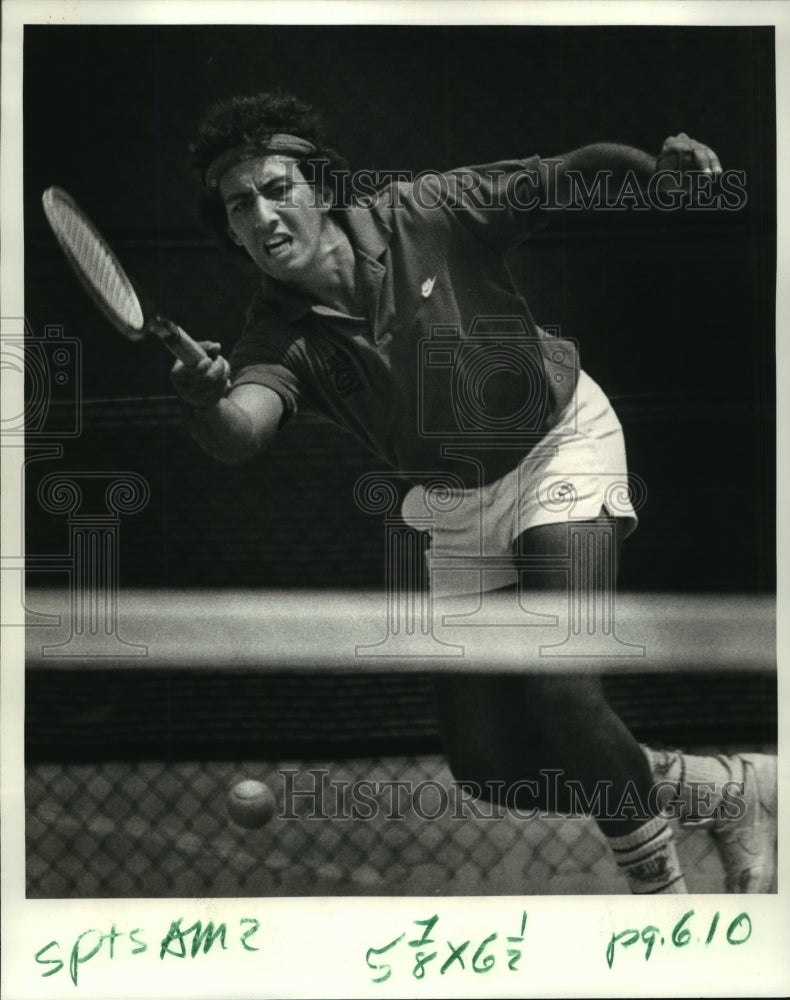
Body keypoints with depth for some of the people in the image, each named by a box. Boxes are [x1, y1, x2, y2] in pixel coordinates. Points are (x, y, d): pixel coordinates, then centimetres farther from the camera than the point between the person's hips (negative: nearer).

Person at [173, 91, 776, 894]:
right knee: (488, 765, 1)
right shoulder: (282, 337, -16)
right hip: (458, 503, 5)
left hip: (561, 443, -4)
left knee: (559, 692, -22)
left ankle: (658, 886, 5)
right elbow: (241, 429, -36)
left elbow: (573, 173, -14)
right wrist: (205, 403, -59)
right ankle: (724, 788, 19)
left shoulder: (428, 213, -19)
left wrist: (662, 172, -34)